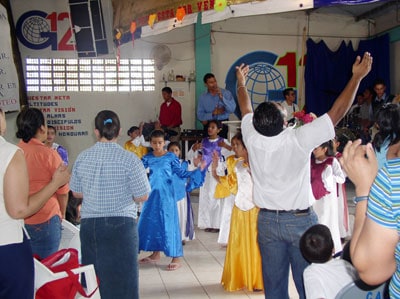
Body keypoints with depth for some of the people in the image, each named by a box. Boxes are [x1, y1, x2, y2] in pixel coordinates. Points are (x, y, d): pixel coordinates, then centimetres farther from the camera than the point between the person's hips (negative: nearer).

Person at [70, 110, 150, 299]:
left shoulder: (83, 158, 0)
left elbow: (76, 193, 9)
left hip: (89, 224, 4)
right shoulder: (129, 159, -11)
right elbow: (142, 196, -8)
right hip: (120, 225, -4)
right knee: (121, 278, 7)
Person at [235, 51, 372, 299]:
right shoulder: (298, 139, -21)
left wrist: (241, 83, 28)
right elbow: (338, 112, -13)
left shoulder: (252, 139, -10)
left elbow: (246, 109, 11)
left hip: (267, 220, 4)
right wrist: (357, 76, -3)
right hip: (300, 220, -3)